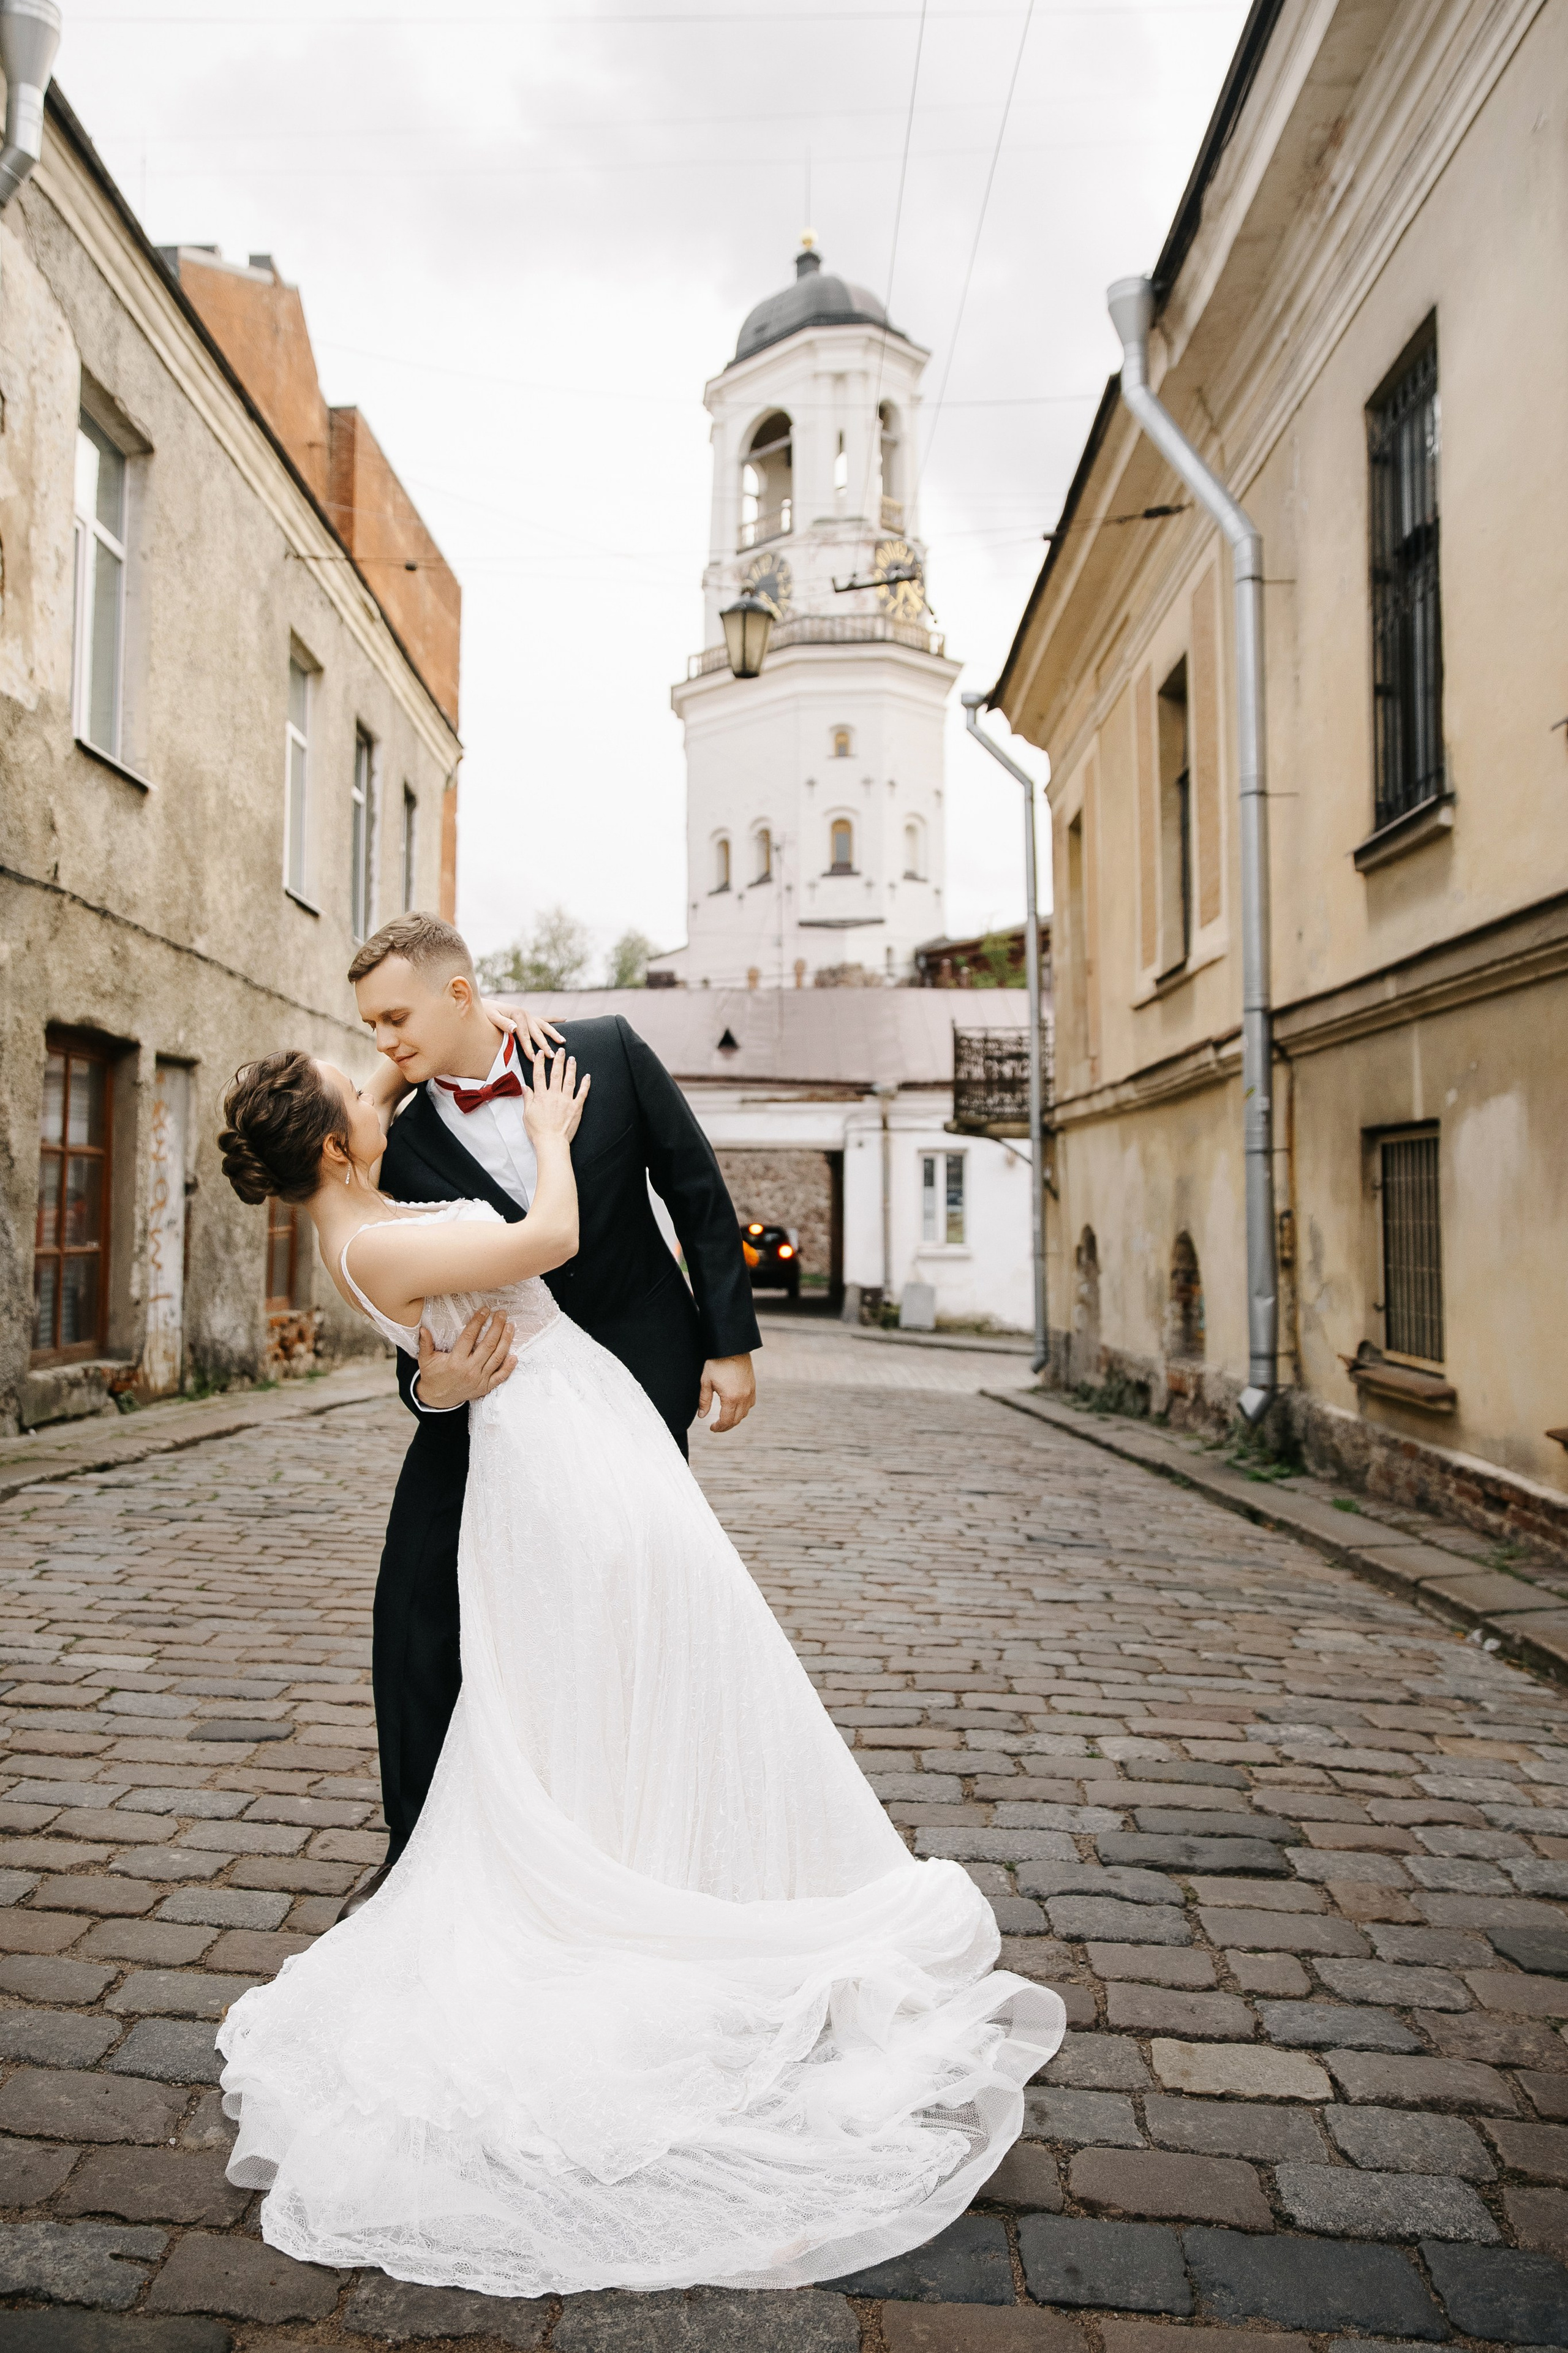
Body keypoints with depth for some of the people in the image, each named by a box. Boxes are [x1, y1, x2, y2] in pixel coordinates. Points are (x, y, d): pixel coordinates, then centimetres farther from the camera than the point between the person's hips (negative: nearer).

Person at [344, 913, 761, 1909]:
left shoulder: (607, 1053, -12)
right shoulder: (403, 1144, -9)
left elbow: (698, 1190, -4)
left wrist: (730, 1340, -5)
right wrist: (431, 1383, -28)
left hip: (637, 1365, -1)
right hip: (492, 1384, 2)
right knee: (418, 1600, -1)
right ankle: (422, 1850, 19)